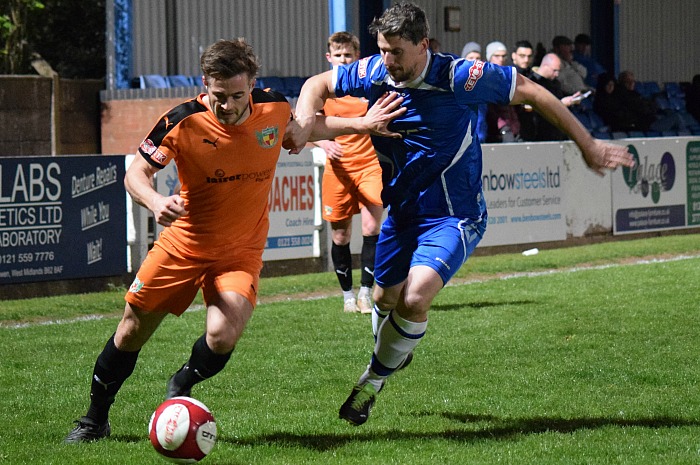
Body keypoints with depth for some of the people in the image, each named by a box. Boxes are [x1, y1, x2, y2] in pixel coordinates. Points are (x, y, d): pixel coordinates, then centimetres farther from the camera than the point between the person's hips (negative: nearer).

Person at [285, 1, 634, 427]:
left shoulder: (458, 76, -23)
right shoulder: (374, 73, -9)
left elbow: (530, 91, -13)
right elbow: (318, 84, 7)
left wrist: (587, 145, -9)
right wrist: (304, 123, -17)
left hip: (454, 215, -5)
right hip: (403, 211, 6)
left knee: (415, 297, -24)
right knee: (386, 299, 18)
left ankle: (374, 381, -1)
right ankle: (394, 355, 53)